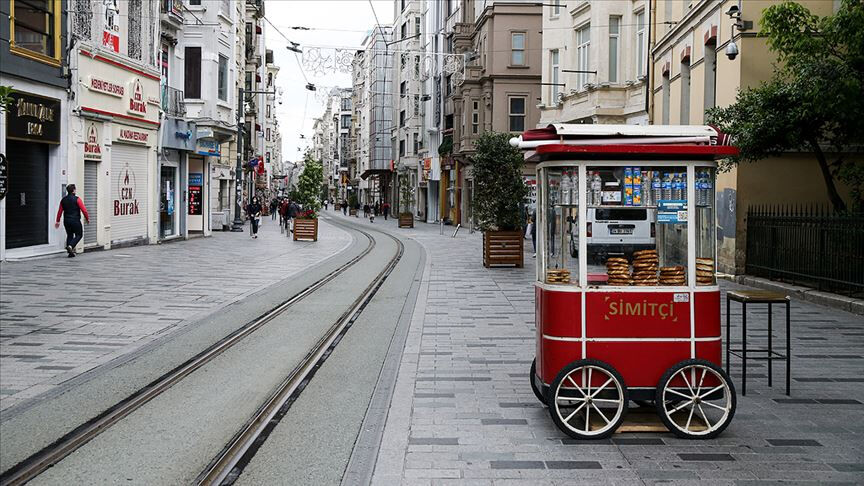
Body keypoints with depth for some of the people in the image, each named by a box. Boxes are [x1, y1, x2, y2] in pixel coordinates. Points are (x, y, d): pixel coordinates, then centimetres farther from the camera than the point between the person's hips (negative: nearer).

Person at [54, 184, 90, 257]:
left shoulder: (63, 200, 8)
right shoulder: (77, 199, -9)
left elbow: (60, 211, 10)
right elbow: (84, 210, -12)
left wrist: (57, 221, 17)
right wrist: (87, 218, 1)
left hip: (66, 221, 6)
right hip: (75, 221, -6)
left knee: (69, 235, 14)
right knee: (79, 235, 7)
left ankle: (70, 253, 11)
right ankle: (70, 246, -15)